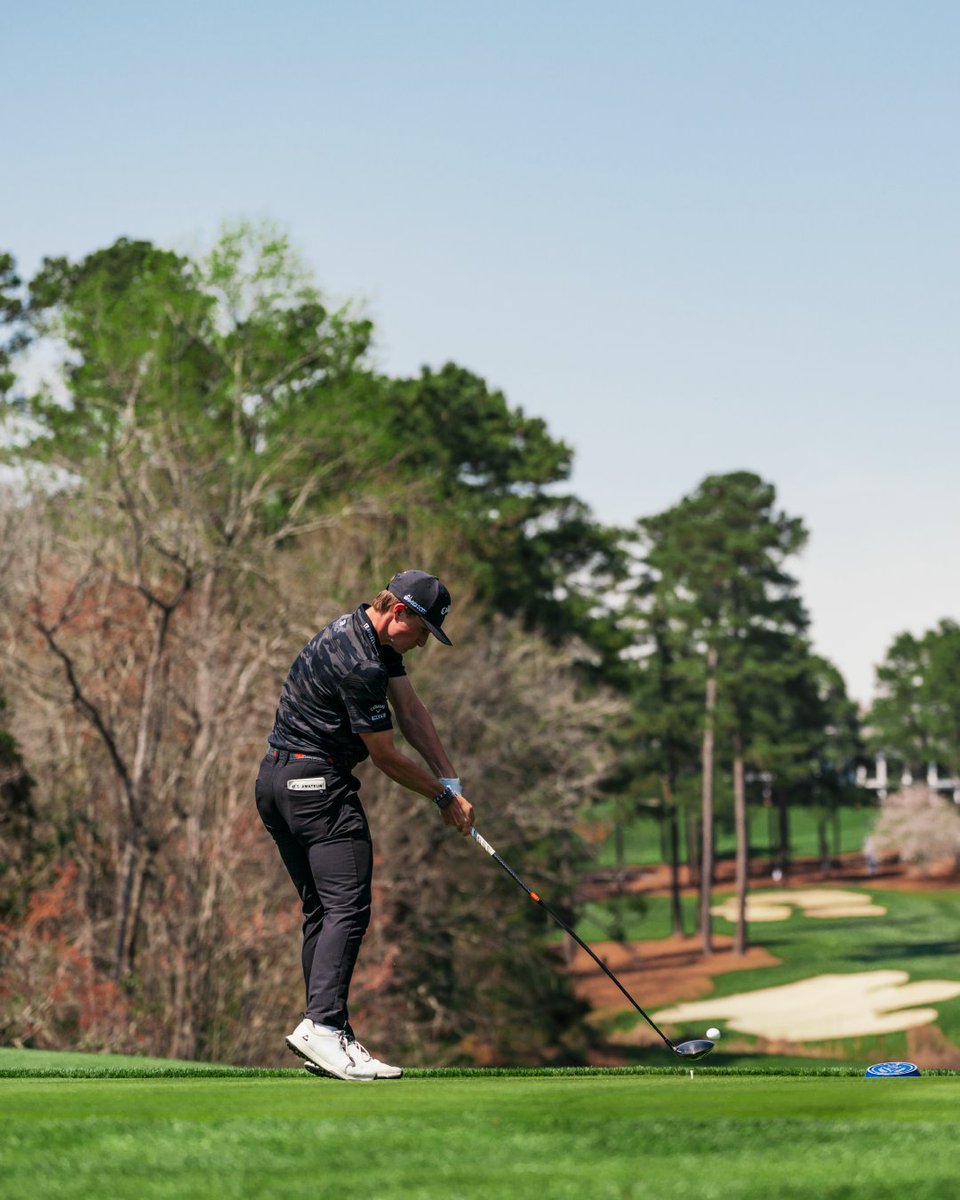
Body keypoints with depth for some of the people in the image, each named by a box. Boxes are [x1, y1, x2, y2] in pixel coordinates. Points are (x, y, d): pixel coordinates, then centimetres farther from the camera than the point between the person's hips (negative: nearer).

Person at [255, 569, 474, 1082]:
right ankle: (323, 1024, -28)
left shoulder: (378, 639, 12)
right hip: (317, 782, -11)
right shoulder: (357, 664, -21)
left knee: (321, 912, 10)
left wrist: (450, 779, 3)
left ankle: (323, 1040, 9)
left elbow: (411, 711, 11)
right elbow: (385, 756, -12)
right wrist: (444, 796, 1)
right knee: (347, 908, -17)